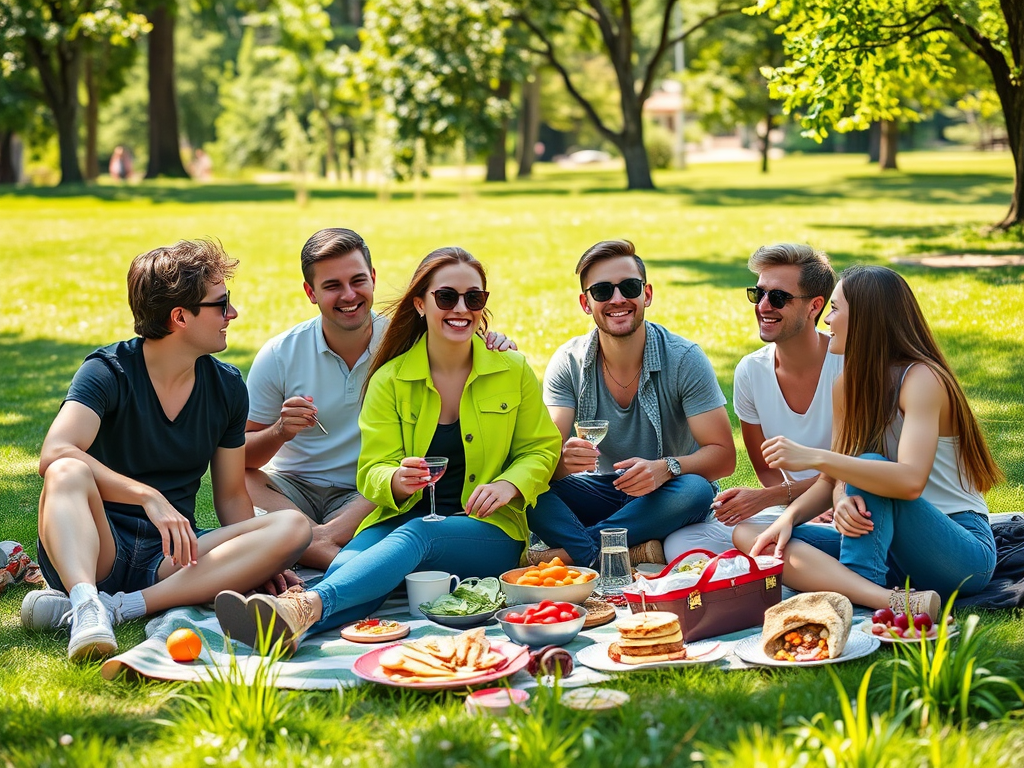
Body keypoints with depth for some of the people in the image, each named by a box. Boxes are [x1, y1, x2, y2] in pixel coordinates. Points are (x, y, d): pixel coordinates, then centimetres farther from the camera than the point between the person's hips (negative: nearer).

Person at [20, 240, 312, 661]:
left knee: (293, 528, -21)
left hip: (170, 558, 4)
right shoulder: (107, 372, -8)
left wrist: (258, 564, -6)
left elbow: (231, 495, 13)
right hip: (96, 551, -4)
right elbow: (54, 454, -26)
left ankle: (118, 606, -33)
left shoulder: (227, 387, 8)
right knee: (69, 473, -33)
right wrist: (149, 496, -37)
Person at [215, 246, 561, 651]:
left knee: (416, 534, -38)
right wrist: (397, 480, -23)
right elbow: (372, 471, 2)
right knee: (350, 562, -35)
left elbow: (541, 449, 13)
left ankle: (310, 606, -64)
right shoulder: (390, 379, 5)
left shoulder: (513, 370, 6)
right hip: (402, 519, 2)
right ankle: (288, 627, -65)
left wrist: (508, 484, -10)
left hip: (489, 530, -2)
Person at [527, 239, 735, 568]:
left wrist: (666, 468, -35)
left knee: (695, 490, -35)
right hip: (599, 492, 2)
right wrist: (564, 459, -39)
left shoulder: (684, 359, -13)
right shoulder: (568, 363, -6)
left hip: (665, 497, -1)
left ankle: (568, 553, -29)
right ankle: (636, 552, -33)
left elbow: (723, 455, -15)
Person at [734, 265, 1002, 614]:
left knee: (868, 465, -31)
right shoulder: (847, 386, 9)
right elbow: (836, 477, 5)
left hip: (963, 552, -7)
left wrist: (813, 457, -32)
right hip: (885, 543, 7)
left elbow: (911, 481, -30)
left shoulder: (921, 378, -14)